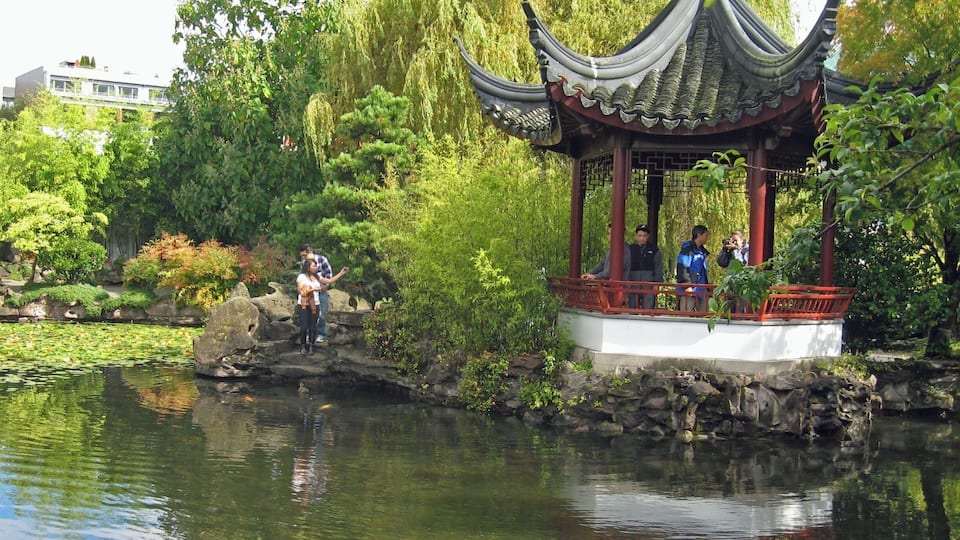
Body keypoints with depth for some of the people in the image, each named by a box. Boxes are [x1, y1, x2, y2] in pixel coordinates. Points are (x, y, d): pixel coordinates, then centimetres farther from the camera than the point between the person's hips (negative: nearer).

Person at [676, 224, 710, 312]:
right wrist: (688, 286, -20)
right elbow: (682, 268, -14)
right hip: (690, 289, -9)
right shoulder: (687, 249, -8)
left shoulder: (702, 251, 19)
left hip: (701, 290, 9)